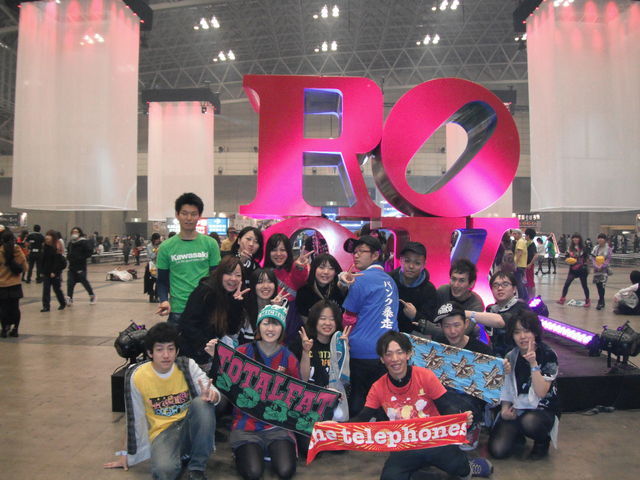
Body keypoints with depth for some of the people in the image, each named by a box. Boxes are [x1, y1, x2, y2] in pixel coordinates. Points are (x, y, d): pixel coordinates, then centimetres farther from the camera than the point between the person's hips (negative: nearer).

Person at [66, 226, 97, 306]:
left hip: (81, 266, -6)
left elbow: (90, 252, -13)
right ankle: (69, 298, -2)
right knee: (70, 282, -5)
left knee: (84, 281, 0)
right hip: (72, 266, 6)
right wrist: (68, 256, 8)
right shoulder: (71, 243, 13)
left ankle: (92, 296, 18)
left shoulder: (84, 242, -8)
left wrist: (81, 258, -20)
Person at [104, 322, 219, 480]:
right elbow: (135, 418, 2)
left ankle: (197, 467, -14)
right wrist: (126, 454, 7)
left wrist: (211, 395, -41)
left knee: (202, 403, -32)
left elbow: (214, 394, -17)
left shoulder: (187, 366, -8)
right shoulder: (137, 377, -9)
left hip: (190, 426, 2)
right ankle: (183, 456, 1)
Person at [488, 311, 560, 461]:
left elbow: (541, 393, -18)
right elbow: (506, 389, 8)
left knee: (529, 421, -39)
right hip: (515, 409, 3)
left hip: (543, 410, -3)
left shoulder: (548, 355, -10)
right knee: (498, 450, -18)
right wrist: (505, 409, -10)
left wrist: (533, 363, -26)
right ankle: (518, 434, 17)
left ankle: (543, 441, -2)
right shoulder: (511, 356, 3)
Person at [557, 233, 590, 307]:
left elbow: (587, 259, 2)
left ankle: (587, 301, 23)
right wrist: (568, 261, -14)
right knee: (566, 283, -8)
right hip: (573, 269, 2)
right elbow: (567, 258, 6)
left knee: (584, 285, 9)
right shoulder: (570, 248, 2)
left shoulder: (583, 248, -3)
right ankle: (562, 299, 0)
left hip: (582, 269, -2)